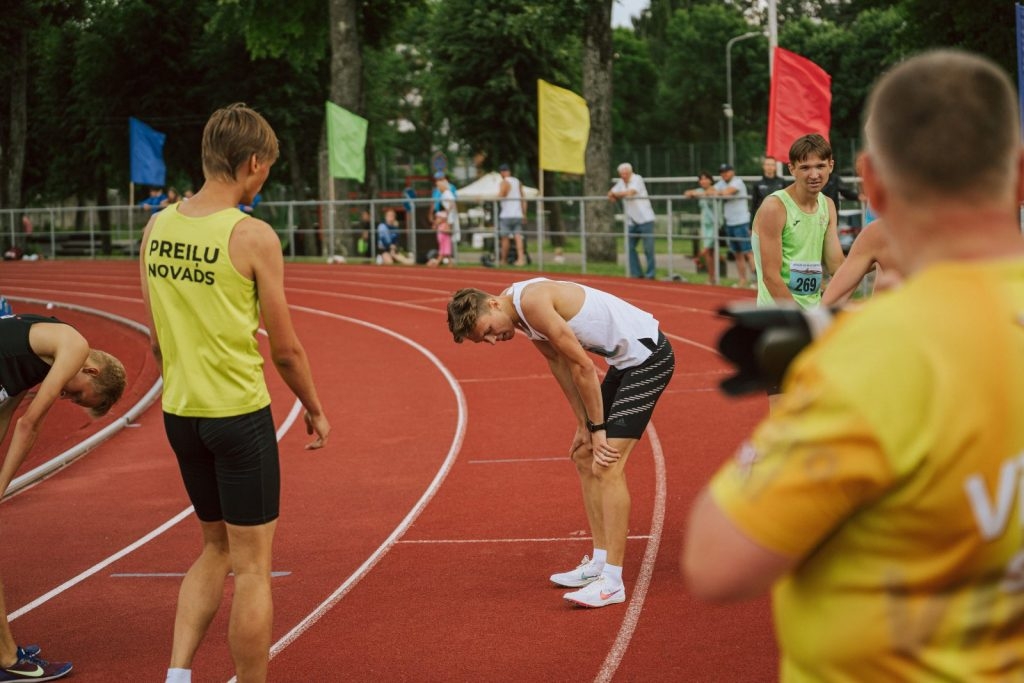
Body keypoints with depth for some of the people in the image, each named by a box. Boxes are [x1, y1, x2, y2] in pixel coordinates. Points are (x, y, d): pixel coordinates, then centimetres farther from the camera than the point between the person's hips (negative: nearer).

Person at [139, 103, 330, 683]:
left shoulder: (157, 229, 3)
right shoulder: (253, 236, -14)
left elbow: (158, 336, 11)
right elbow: (285, 347, -8)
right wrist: (315, 409, 7)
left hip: (179, 413, 6)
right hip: (239, 413, -6)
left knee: (216, 549, 21)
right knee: (252, 565, 5)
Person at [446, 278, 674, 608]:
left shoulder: (532, 300, -24)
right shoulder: (521, 315, 6)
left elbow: (583, 367, -20)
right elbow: (560, 363, 13)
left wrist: (597, 429, -11)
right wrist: (584, 425, 8)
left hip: (648, 355, -10)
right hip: (625, 359, 10)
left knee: (607, 465, -14)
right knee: (585, 457, 12)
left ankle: (612, 581, -12)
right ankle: (600, 563, 19)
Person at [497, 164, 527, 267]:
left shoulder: (504, 182, -7)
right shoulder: (518, 182, 15)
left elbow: (500, 197, -18)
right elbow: (523, 200, 16)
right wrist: (524, 215, 18)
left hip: (507, 215, -6)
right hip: (518, 215, 6)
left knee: (505, 237, 2)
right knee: (518, 236, -1)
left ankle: (503, 260, 9)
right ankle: (521, 258, -14)